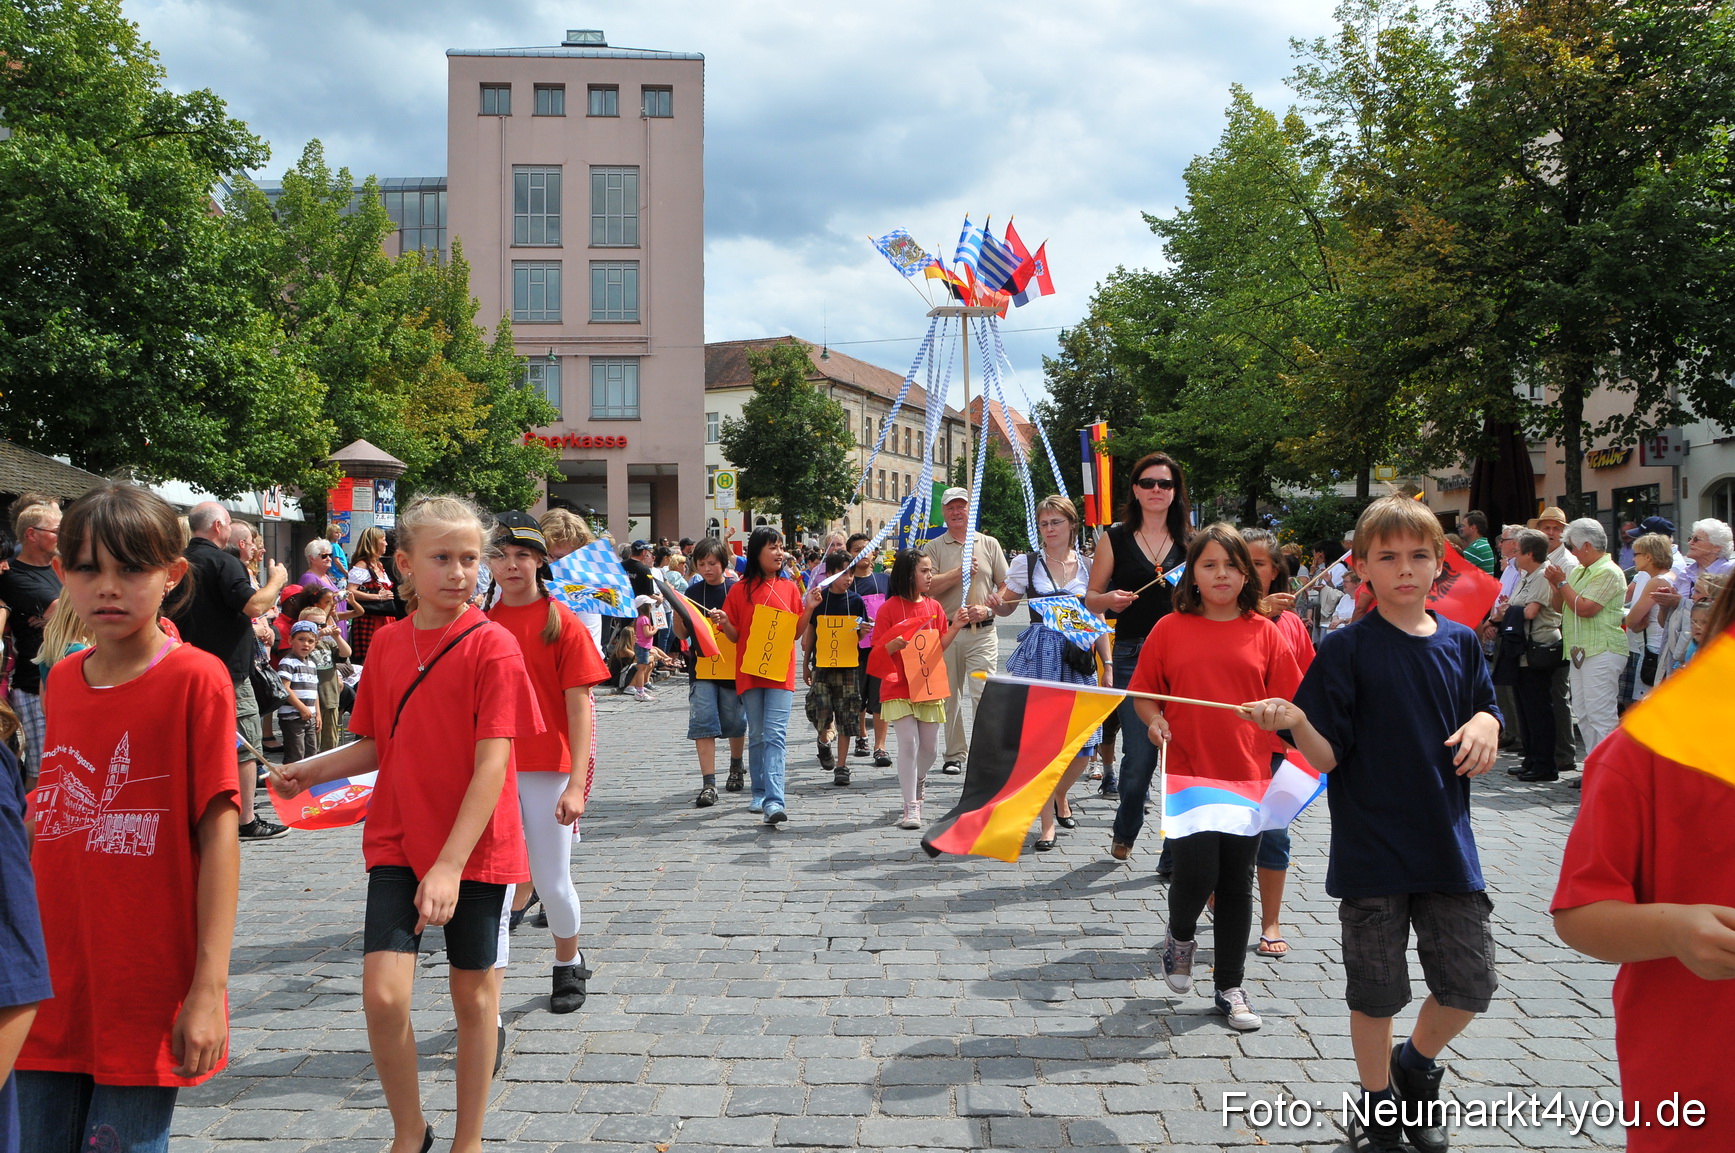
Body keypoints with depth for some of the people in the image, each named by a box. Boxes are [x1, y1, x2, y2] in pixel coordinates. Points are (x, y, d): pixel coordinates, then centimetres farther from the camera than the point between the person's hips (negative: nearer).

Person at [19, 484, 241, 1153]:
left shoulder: (196, 679, -11)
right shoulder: (61, 680, 6)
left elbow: (218, 832, -13)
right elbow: (48, 822, 14)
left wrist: (210, 985, -16)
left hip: (147, 991, -5)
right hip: (54, 987, 5)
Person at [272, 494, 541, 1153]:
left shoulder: (492, 646, -13)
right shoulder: (387, 642, 3)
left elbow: (492, 764, -18)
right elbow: (381, 746, 14)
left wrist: (450, 864, -23)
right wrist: (312, 771, -2)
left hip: (476, 848, -3)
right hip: (397, 844, 4)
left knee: (473, 995, 9)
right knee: (382, 992, -5)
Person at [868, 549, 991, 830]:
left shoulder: (934, 607, 8)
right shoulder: (889, 608, -6)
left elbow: (940, 647, 9)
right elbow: (878, 651, -5)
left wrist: (955, 628, -5)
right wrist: (895, 645, -25)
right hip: (899, 686, -5)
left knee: (929, 745, 8)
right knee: (908, 743, -11)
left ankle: (918, 782, 39)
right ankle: (911, 807, -5)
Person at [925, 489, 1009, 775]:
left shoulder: (989, 544, 10)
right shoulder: (935, 547, 6)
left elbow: (1007, 585, 11)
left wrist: (997, 597, -11)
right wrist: (959, 573, -11)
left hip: (982, 631, 0)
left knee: (983, 694, -9)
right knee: (950, 696, 6)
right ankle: (955, 755, 16)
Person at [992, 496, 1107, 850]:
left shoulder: (1088, 566, 8)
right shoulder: (1025, 563, 3)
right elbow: (1006, 606, 11)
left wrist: (1108, 662, 5)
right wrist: (996, 604, -13)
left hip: (1078, 657, 2)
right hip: (1039, 657, -2)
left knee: (1085, 743, 1)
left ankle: (1060, 795, 32)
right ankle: (1047, 822, 5)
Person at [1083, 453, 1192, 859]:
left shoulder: (1191, 541, 11)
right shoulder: (1116, 538, 7)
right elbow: (1091, 599, 9)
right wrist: (1111, 600, -12)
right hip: (1132, 656, -1)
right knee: (1140, 754, -3)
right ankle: (1125, 833, 24)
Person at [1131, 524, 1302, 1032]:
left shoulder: (1264, 633, 2)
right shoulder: (1170, 629, 1)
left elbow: (1289, 701, 4)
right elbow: (1144, 691, 8)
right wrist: (1154, 721, -10)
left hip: (1247, 776, 2)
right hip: (1187, 774, -1)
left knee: (1237, 884, 9)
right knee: (1195, 872, -10)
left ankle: (1230, 986, 24)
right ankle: (1180, 936, 25)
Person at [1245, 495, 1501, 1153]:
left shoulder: (1461, 643, 4)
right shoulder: (1345, 649, -8)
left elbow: (1483, 712, 11)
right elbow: (1327, 757, -10)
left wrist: (1484, 726, -11)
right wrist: (1296, 723, -30)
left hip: (1447, 843, 3)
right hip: (1371, 847, -3)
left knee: (1471, 982, 6)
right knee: (1375, 992, 8)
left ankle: (1416, 1064, 35)